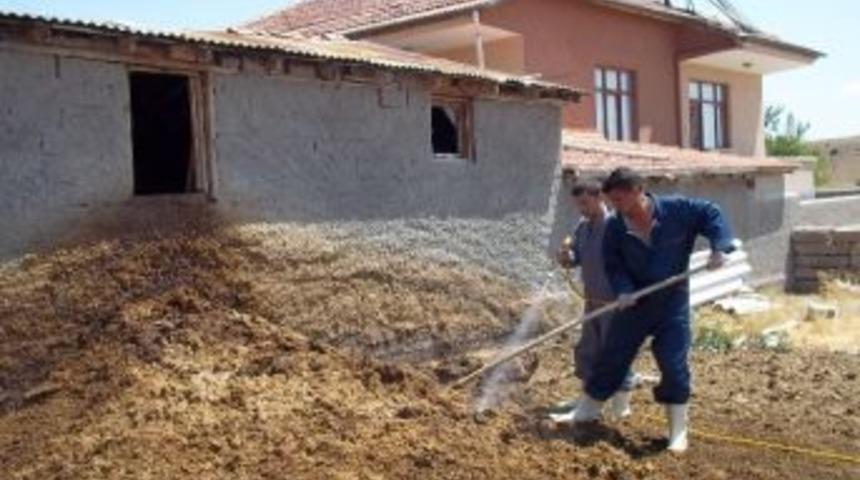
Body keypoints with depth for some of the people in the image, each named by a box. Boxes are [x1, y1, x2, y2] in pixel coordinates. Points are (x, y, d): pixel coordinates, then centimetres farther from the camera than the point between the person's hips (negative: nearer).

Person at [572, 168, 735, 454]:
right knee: (612, 357, 9)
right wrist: (623, 290, -20)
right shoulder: (615, 227, -8)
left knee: (674, 365, -2)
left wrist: (719, 248, -21)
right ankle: (586, 412, 26)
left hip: (672, 301, -2)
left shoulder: (677, 210, -15)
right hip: (636, 301, 2)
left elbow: (712, 215, -6)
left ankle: (678, 432, 11)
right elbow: (612, 264, -2)